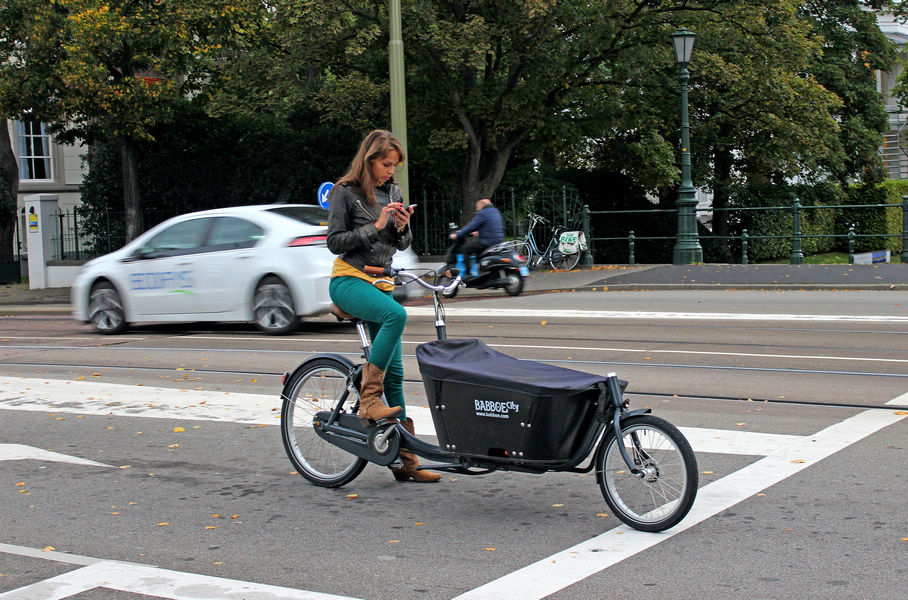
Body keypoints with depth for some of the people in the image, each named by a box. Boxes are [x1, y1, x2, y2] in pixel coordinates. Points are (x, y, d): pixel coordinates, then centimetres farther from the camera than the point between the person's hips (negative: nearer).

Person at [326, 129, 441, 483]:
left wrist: (402, 228, -6)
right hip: (349, 280, -6)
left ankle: (405, 459, 4)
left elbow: (403, 245, 16)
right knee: (396, 314, -37)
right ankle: (368, 399, -28)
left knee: (394, 372, 1)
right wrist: (375, 226, -16)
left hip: (381, 284, 6)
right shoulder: (345, 192, -4)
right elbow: (335, 242, -9)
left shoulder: (392, 192, 13)